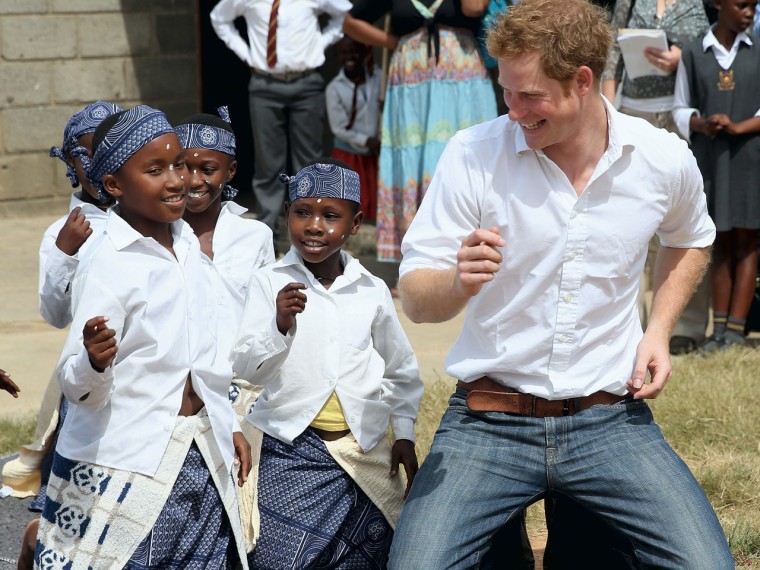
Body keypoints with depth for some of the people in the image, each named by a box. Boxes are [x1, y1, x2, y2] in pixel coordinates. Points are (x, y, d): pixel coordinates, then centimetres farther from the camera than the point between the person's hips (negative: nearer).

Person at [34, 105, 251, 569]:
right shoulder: (108, 267, -14)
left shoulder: (186, 245, 9)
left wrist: (229, 425, 23)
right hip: (129, 467, -7)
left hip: (201, 456, 7)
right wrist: (95, 361, -37)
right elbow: (78, 387, -17)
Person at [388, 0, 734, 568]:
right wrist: (458, 282, -29)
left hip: (611, 419, 1)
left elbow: (690, 239, 23)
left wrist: (659, 330, 8)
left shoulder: (665, 159, -1)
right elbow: (415, 300, -7)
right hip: (489, 420, -1)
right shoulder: (473, 155, -8)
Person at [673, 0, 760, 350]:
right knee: (721, 241, 4)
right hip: (709, 157, 1)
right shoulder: (693, 55, 7)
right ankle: (718, 328, 5)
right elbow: (681, 110, 9)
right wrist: (702, 124, -11)